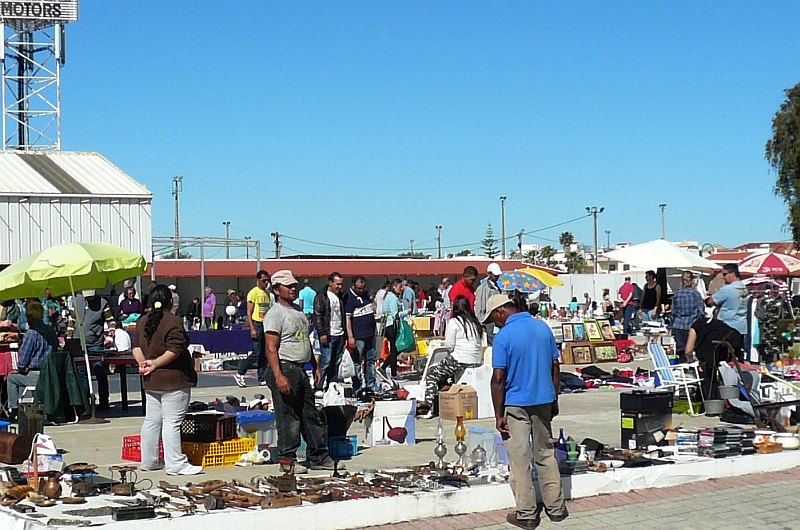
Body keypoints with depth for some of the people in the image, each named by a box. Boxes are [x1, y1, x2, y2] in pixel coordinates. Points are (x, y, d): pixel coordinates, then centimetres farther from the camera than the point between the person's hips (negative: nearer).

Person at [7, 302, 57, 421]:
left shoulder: (31, 333, -15)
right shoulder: (51, 331, 8)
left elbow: (23, 356, -13)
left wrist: (20, 369, 10)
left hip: (37, 375, -7)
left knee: (11, 377, 19)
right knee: (21, 376, 34)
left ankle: (14, 411, 20)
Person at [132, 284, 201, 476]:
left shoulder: (142, 322, 12)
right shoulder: (172, 321, -13)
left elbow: (136, 347, 12)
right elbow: (175, 349, -21)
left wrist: (143, 362, -1)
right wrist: (155, 364, -13)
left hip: (150, 382, 8)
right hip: (173, 381, -8)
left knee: (152, 420, 14)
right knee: (172, 422, -7)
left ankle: (149, 461, 21)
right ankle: (175, 464, -5)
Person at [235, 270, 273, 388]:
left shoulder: (268, 294, 15)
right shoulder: (253, 293, -6)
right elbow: (249, 313, -9)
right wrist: (252, 329, -17)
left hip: (266, 325, 7)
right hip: (257, 324, -7)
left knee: (265, 354, 5)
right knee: (257, 353, -10)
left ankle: (262, 379, 8)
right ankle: (239, 374, 1)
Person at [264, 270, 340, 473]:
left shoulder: (299, 311, 17)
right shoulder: (275, 314, -10)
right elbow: (271, 348, -17)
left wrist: (315, 367, 21)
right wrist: (278, 376, -25)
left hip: (301, 370, 9)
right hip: (284, 369, -9)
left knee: (311, 415, 12)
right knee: (288, 418, -4)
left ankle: (319, 457, 19)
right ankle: (287, 460, 5)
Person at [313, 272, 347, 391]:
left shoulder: (340, 296, 16)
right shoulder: (321, 296, -5)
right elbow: (317, 316, -10)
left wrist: (345, 334, 18)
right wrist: (322, 333, -15)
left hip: (339, 335, 7)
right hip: (327, 336, -7)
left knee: (336, 362, 8)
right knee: (325, 361, -9)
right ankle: (319, 387, -4)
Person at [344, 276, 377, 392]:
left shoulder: (366, 294, 12)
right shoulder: (349, 298, -12)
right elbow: (347, 318, -17)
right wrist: (350, 336, -22)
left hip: (370, 333, 8)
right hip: (358, 336, -8)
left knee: (371, 359, 14)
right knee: (357, 361, -2)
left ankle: (371, 384, 23)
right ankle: (356, 387, 3)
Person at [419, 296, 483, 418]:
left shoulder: (454, 321, -6)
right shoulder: (475, 322, 12)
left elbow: (449, 347, -8)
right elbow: (479, 344, 12)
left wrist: (450, 353, 15)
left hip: (459, 361, -7)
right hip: (475, 362, 7)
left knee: (431, 375, 8)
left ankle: (429, 407, -1)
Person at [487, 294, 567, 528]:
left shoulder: (503, 336, -13)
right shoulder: (543, 327, 3)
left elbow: (498, 379, -14)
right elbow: (555, 367, 8)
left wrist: (499, 415, -9)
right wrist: (554, 401, 16)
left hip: (516, 405, -5)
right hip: (544, 401, 5)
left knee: (519, 460, 3)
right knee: (546, 455, 15)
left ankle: (526, 514, 6)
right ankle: (556, 508, 20)